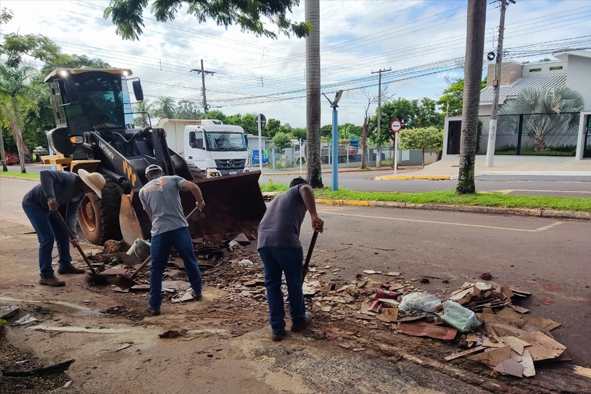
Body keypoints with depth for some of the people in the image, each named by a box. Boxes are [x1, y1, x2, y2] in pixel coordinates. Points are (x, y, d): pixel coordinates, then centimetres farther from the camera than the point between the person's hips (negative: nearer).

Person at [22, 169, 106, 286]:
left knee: (63, 235, 14)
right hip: (33, 204, -9)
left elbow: (71, 214, -6)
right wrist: (50, 197, -50)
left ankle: (65, 265, 32)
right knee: (47, 238, -14)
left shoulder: (81, 193, -4)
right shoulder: (69, 178, -29)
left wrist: (72, 234, -17)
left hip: (49, 206, 9)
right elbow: (45, 174, -42)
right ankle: (46, 276, -5)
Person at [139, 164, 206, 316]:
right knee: (190, 261, 19)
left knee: (156, 269, 12)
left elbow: (150, 215, 16)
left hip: (159, 232, 1)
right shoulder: (172, 179, 9)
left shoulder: (143, 190, 15)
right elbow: (193, 187, -7)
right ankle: (197, 292, 35)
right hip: (180, 228, 0)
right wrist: (200, 201, 10)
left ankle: (154, 306, 14)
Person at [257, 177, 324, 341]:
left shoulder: (280, 197, 37)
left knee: (272, 284, 17)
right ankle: (298, 320, 33)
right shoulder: (301, 189, 17)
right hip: (285, 241, -6)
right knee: (294, 283, 14)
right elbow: (306, 189, -12)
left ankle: (277, 329, 22)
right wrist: (314, 216, -21)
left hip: (264, 242, 6)